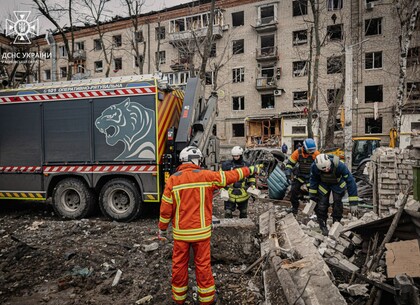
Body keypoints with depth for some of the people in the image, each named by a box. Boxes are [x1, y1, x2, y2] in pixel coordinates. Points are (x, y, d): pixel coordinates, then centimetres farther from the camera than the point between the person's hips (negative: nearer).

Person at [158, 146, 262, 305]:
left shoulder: (173, 180, -7)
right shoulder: (207, 176, -9)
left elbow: (166, 208, -5)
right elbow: (231, 176, 2)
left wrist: (162, 229, 8)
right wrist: (249, 169, 16)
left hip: (180, 232, 1)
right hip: (201, 231, -1)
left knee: (179, 264, 16)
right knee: (203, 264, 13)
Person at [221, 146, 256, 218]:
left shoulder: (246, 165, 1)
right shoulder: (227, 164, -7)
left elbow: (251, 177, 15)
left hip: (243, 194, 2)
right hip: (230, 194, -2)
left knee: (243, 213, 19)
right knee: (228, 213, -4)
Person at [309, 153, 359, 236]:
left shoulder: (340, 166, -42)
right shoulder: (315, 167, -34)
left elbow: (350, 181, -34)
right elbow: (313, 180, -12)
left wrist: (353, 203, -33)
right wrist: (312, 196, -5)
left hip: (337, 183, -1)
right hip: (323, 184, 1)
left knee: (337, 203, -9)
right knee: (322, 204, -5)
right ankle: (322, 226, 15)